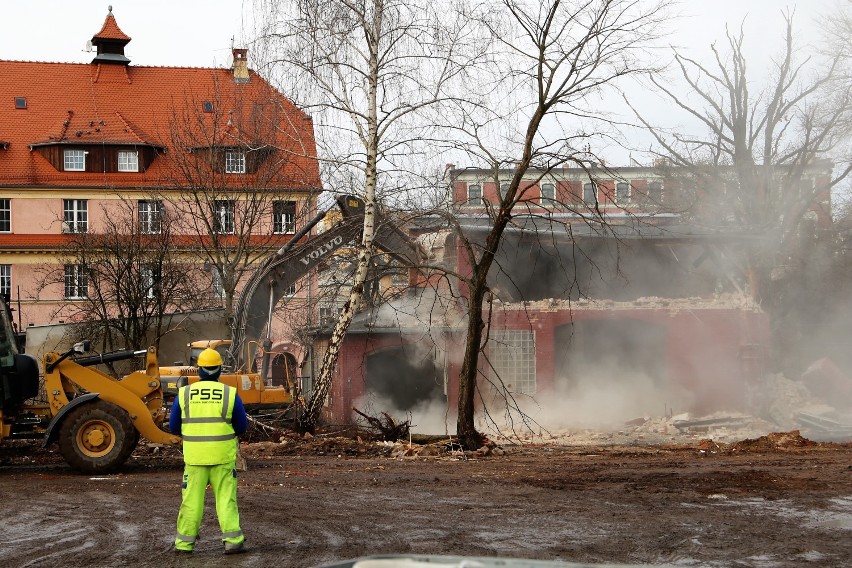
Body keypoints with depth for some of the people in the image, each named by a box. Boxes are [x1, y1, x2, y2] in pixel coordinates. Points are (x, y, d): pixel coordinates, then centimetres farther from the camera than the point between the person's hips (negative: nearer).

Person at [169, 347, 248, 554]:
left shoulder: (184, 394, -2)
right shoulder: (230, 394, -5)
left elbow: (174, 427, 5)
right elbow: (242, 427, 3)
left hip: (194, 456, 1)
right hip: (223, 456, -1)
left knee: (192, 499, 10)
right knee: (226, 498, 5)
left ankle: (184, 542, 15)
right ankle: (233, 540, -2)